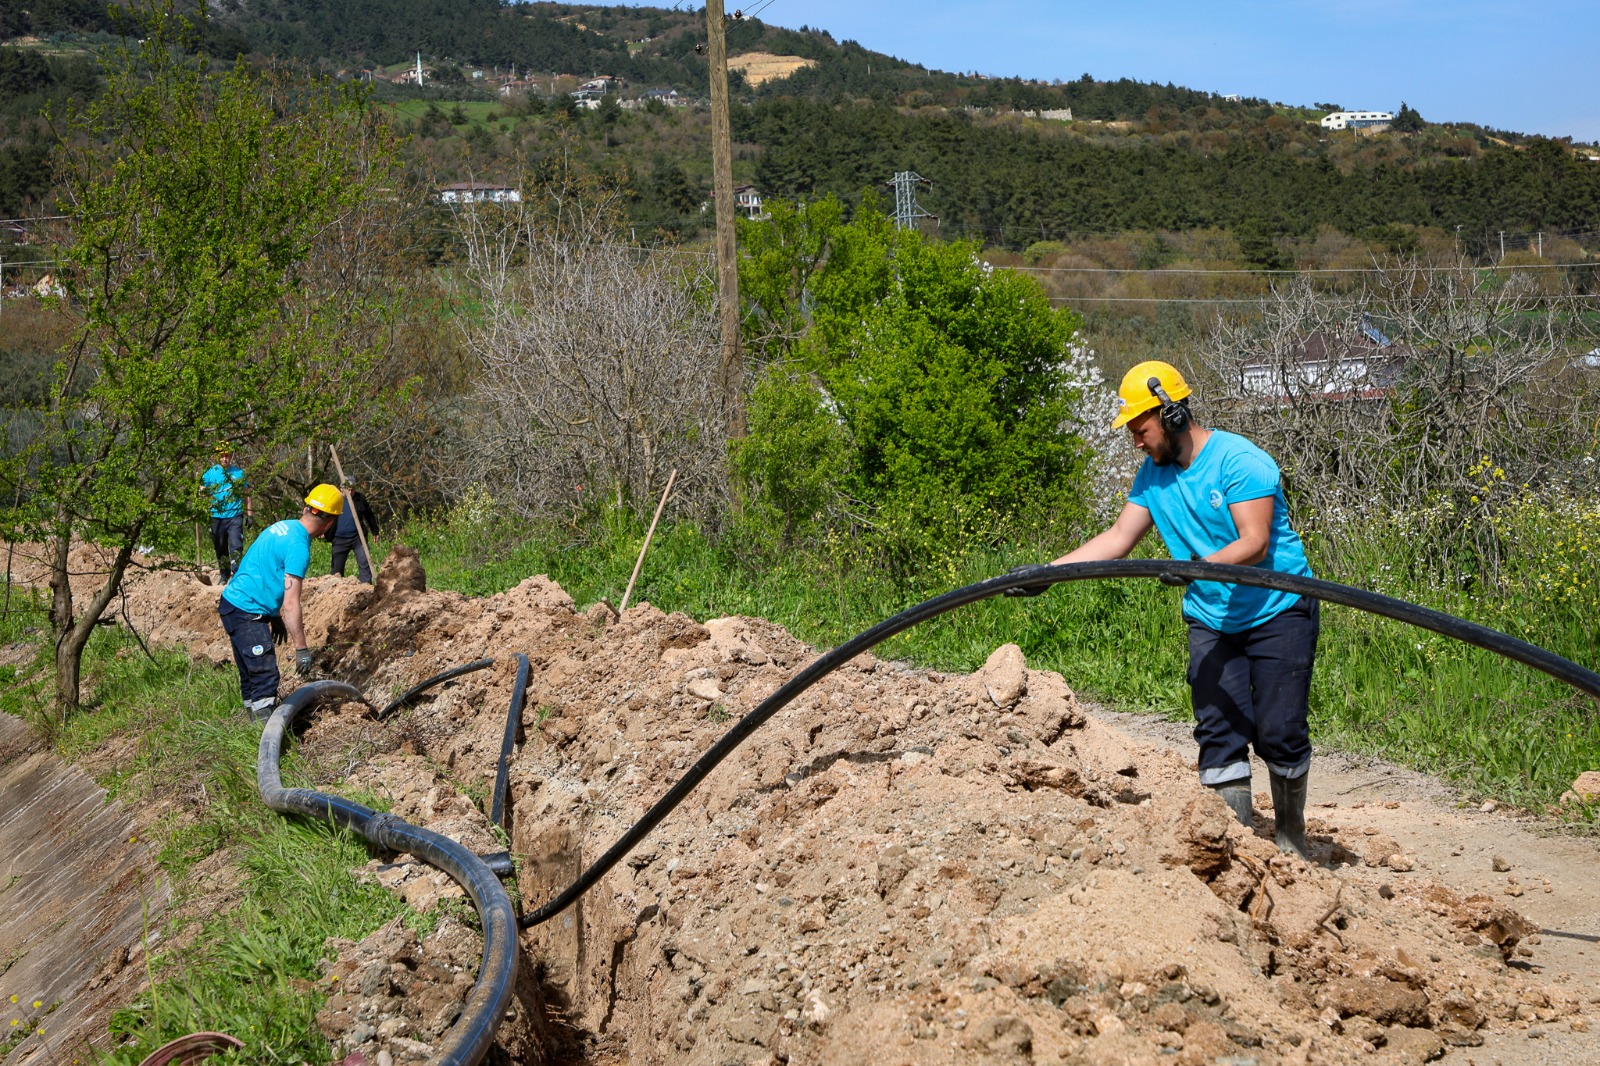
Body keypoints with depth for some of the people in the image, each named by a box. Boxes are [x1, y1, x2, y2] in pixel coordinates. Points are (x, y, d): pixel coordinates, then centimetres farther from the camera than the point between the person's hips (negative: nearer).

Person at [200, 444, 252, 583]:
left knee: (236, 546, -12)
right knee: (221, 549, 10)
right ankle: (224, 575, 22)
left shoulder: (238, 473, 6)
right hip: (217, 517, 1)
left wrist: (249, 511, 7)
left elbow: (246, 493, 12)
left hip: (235, 516, -1)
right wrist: (201, 491, -21)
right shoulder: (210, 473, 5)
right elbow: (201, 490, 3)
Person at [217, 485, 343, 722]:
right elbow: (291, 604, -22)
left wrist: (275, 617, 29)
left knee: (251, 675, 16)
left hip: (233, 603, 10)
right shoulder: (298, 546, -20)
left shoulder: (283, 526, 8)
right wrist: (302, 649, -19)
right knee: (265, 675, -12)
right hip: (246, 613, -10)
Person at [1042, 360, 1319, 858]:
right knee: (1219, 730, -3)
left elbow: (1255, 542, -24)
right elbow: (1116, 539, 4)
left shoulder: (1240, 461, -17)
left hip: (1278, 612, -5)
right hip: (1211, 621, 6)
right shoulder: (1153, 474, 4)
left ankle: (1290, 837, 17)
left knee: (1280, 732, -3)